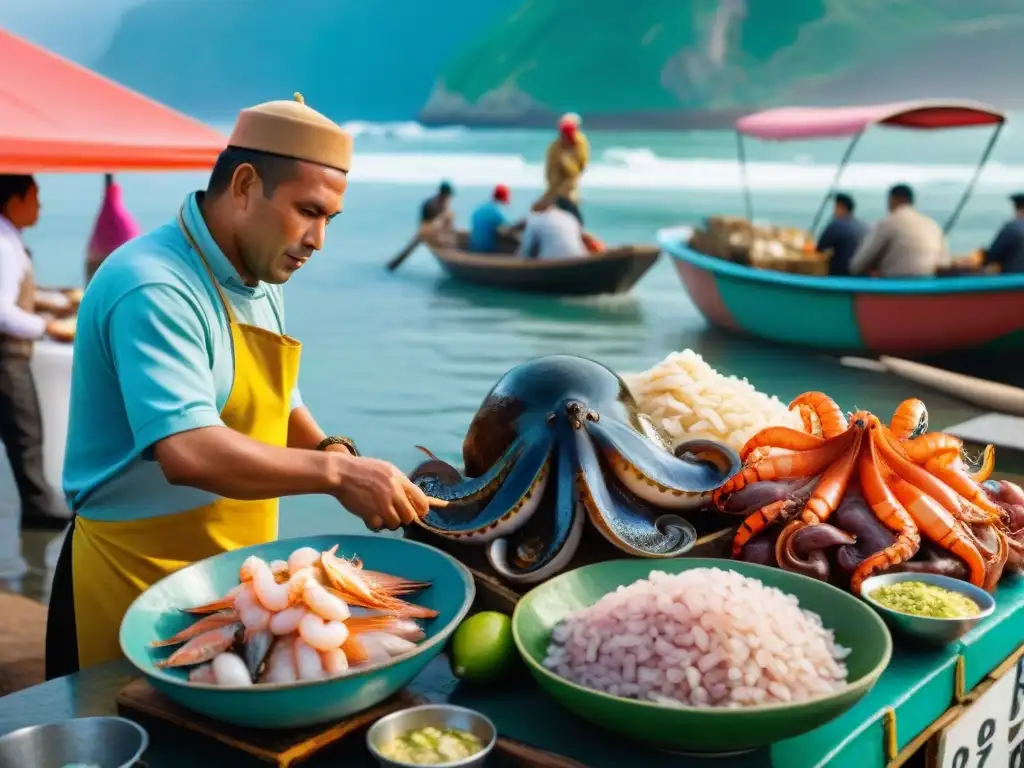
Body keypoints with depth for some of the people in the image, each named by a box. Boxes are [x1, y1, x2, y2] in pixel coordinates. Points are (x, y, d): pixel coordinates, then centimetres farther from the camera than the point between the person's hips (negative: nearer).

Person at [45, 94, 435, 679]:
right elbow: (189, 452, -34)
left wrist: (329, 451, -2)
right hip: (138, 582, -8)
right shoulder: (154, 287, -23)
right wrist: (335, 469, -29)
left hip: (235, 575, 8)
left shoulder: (260, 279, 6)